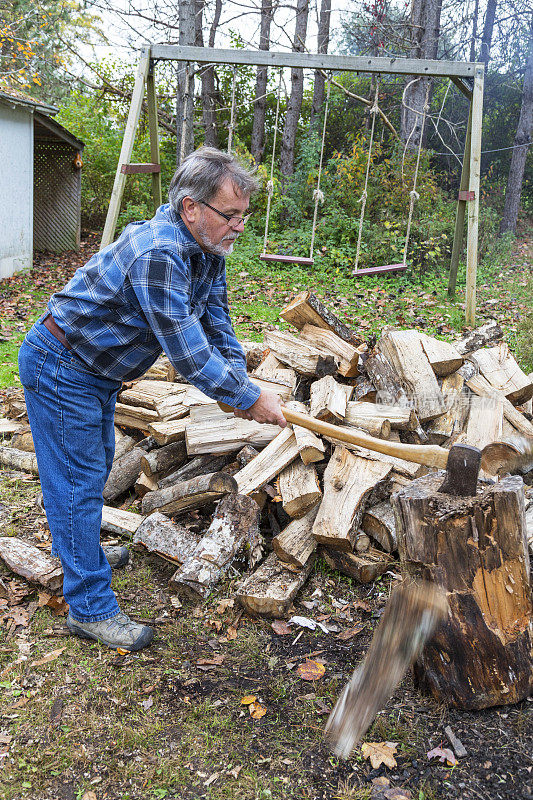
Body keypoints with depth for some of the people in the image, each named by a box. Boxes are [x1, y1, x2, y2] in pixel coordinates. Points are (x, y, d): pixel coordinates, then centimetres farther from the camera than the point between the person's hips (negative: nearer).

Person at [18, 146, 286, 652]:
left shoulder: (208, 250, -3)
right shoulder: (157, 254, -34)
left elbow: (216, 324, 6)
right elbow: (187, 353, -34)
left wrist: (243, 384, -5)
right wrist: (249, 398, -24)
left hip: (96, 370, 10)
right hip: (59, 369, -10)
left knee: (96, 464, 24)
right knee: (79, 482, -3)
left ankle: (77, 549, 47)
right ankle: (91, 607, 8)